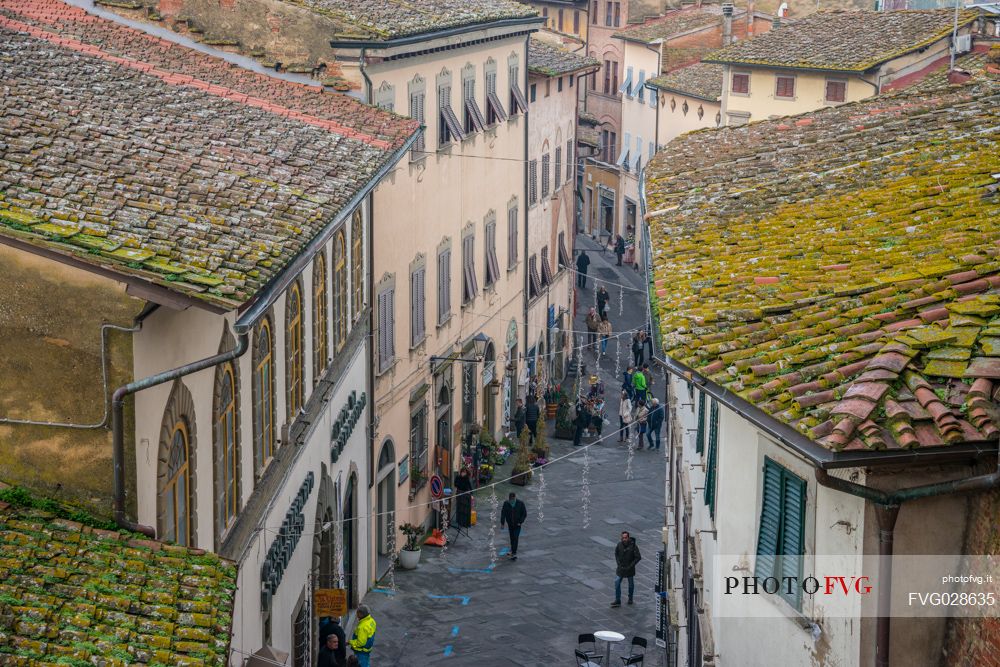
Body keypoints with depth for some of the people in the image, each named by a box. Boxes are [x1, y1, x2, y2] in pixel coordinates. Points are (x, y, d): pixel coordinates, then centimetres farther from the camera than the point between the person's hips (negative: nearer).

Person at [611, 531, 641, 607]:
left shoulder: (633, 546, -17)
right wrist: (618, 563, -2)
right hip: (621, 568, 2)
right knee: (617, 583, -4)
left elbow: (638, 557, -12)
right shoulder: (619, 545, -8)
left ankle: (630, 599, 34)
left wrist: (631, 566, -15)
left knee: (631, 584, 13)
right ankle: (617, 601, 2)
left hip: (629, 569, -2)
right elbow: (616, 554, 10)